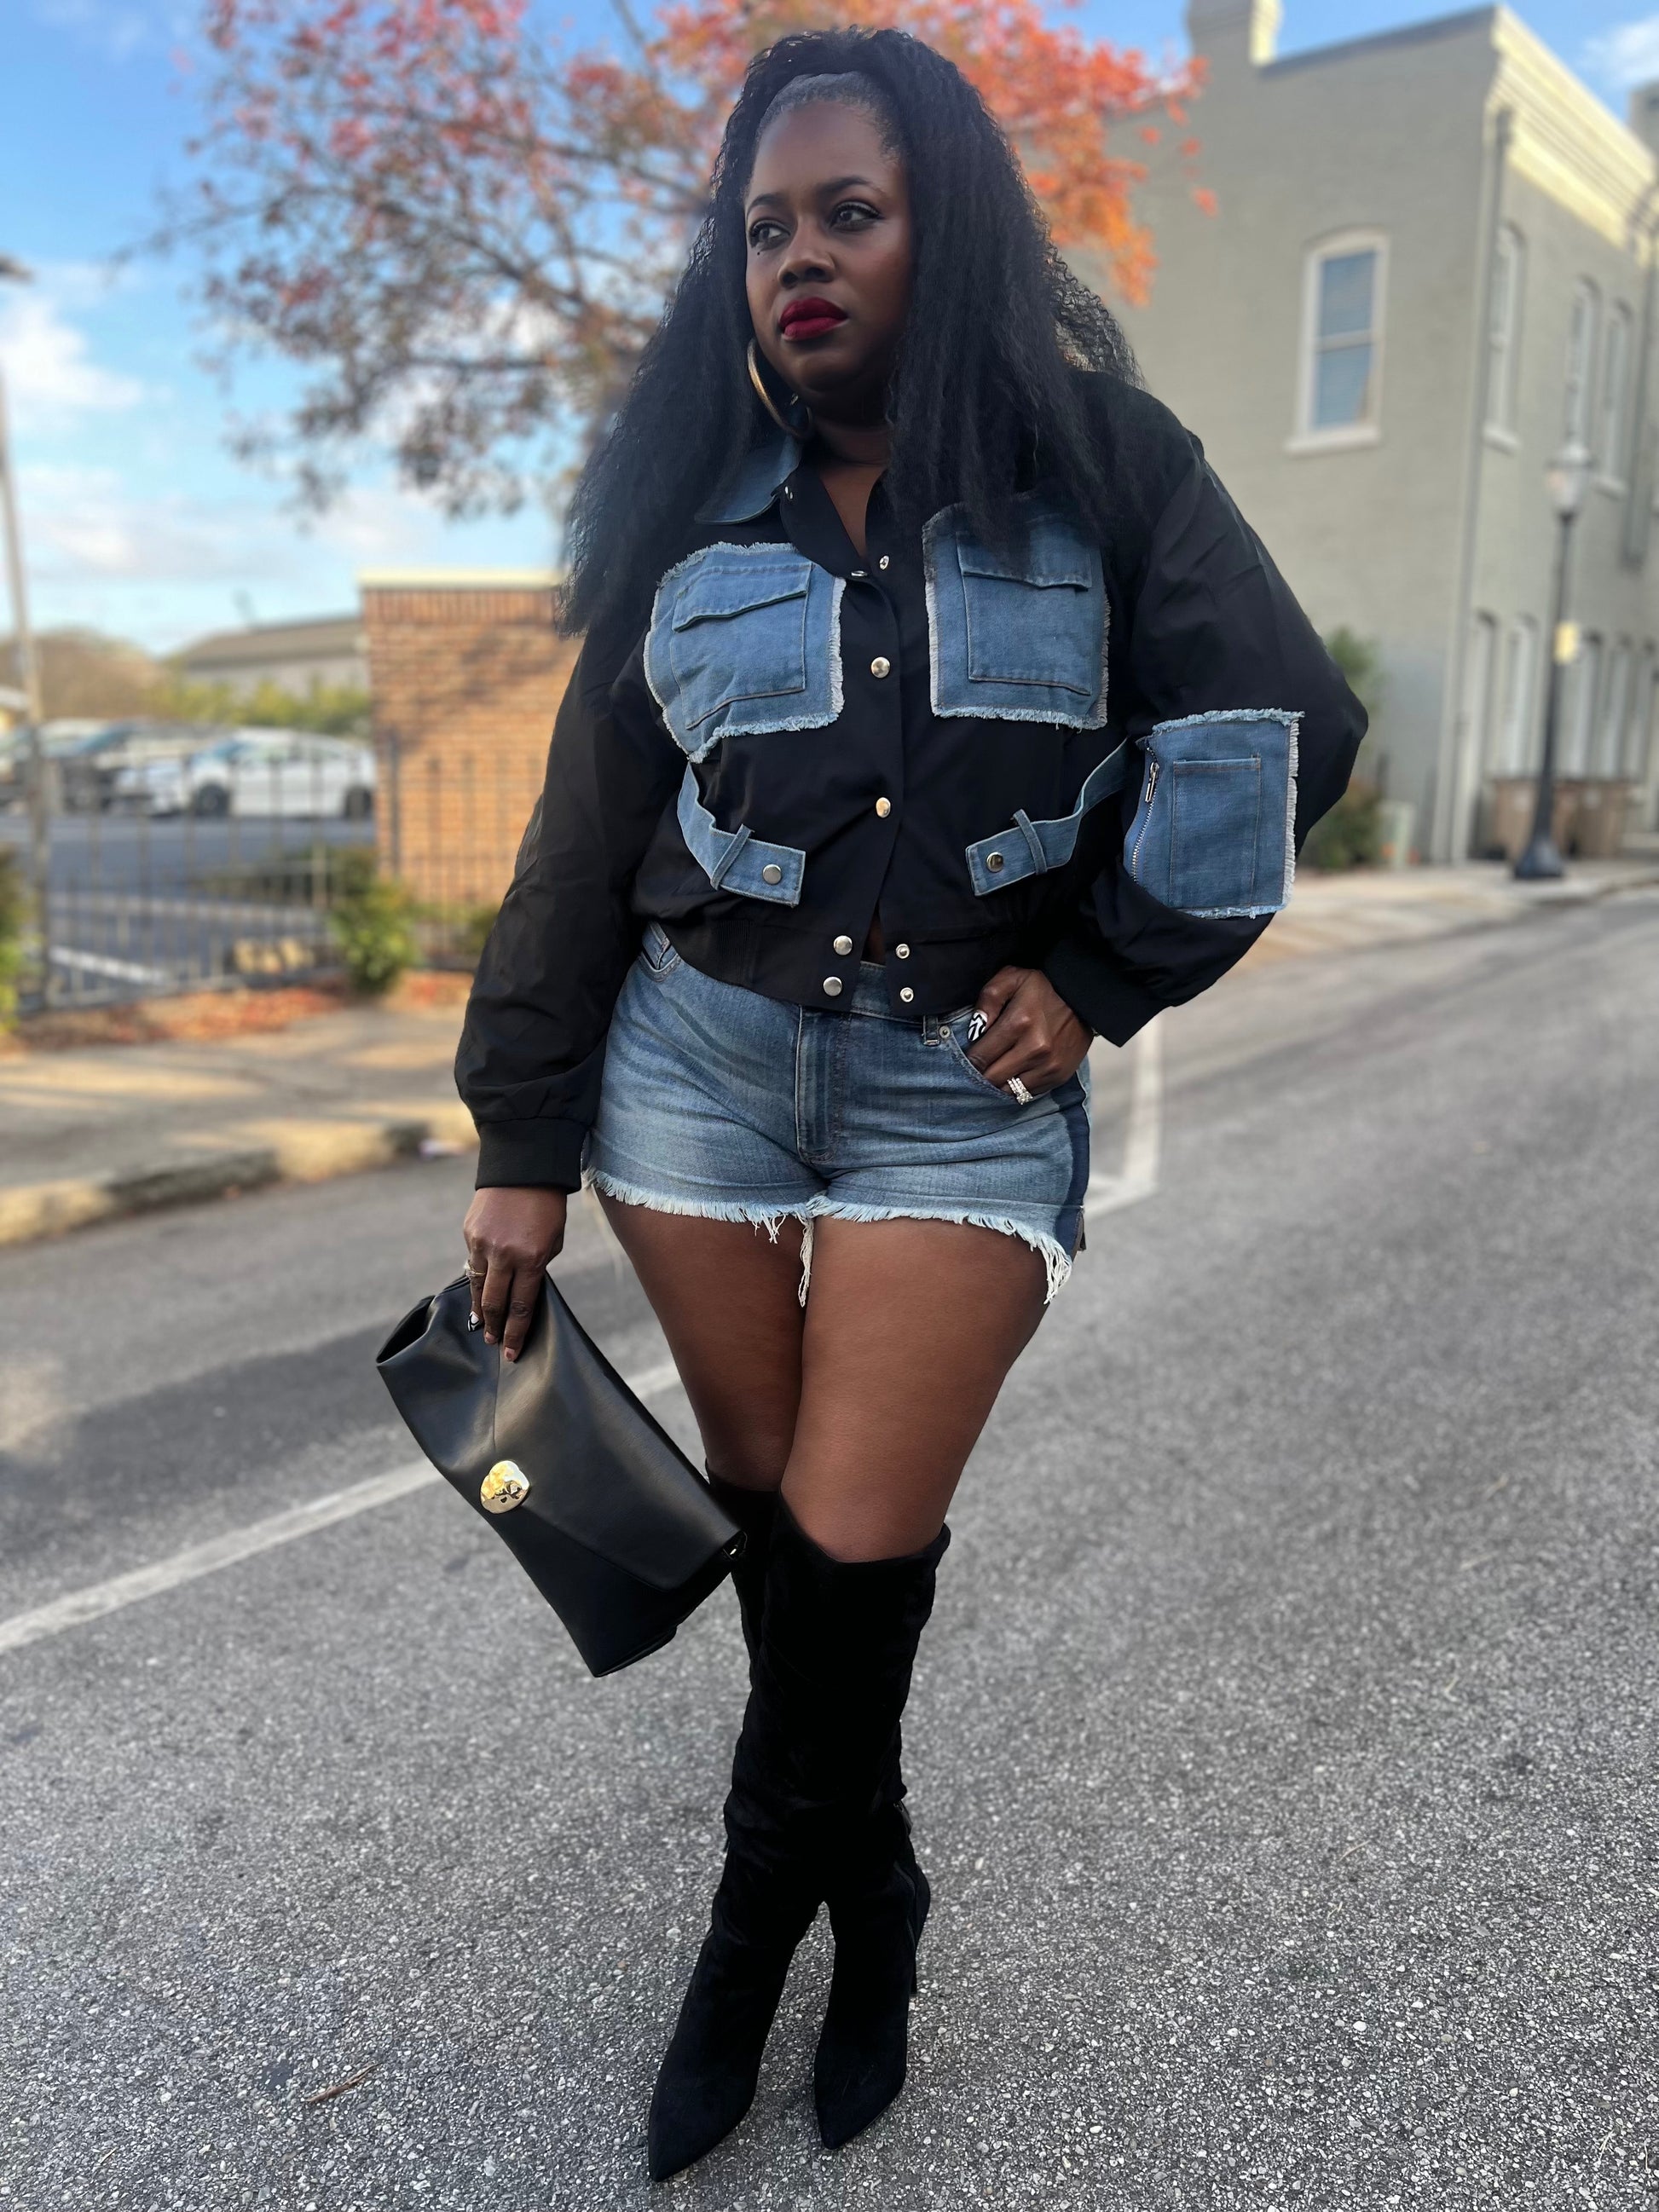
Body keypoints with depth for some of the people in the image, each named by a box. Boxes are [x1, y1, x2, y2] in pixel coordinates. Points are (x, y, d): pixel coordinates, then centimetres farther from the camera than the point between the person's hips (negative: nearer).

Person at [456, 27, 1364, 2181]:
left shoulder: (1098, 465, 0)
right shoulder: (693, 510, 5)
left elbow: (1286, 729, 0)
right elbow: (587, 833, 5)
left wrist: (1101, 975, -5)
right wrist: (522, 1147, 4)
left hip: (961, 1089, -2)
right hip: (699, 1059, 3)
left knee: (856, 1542, -4)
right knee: (765, 1502, 9)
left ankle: (764, 1911, 26)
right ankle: (870, 1899, 35)